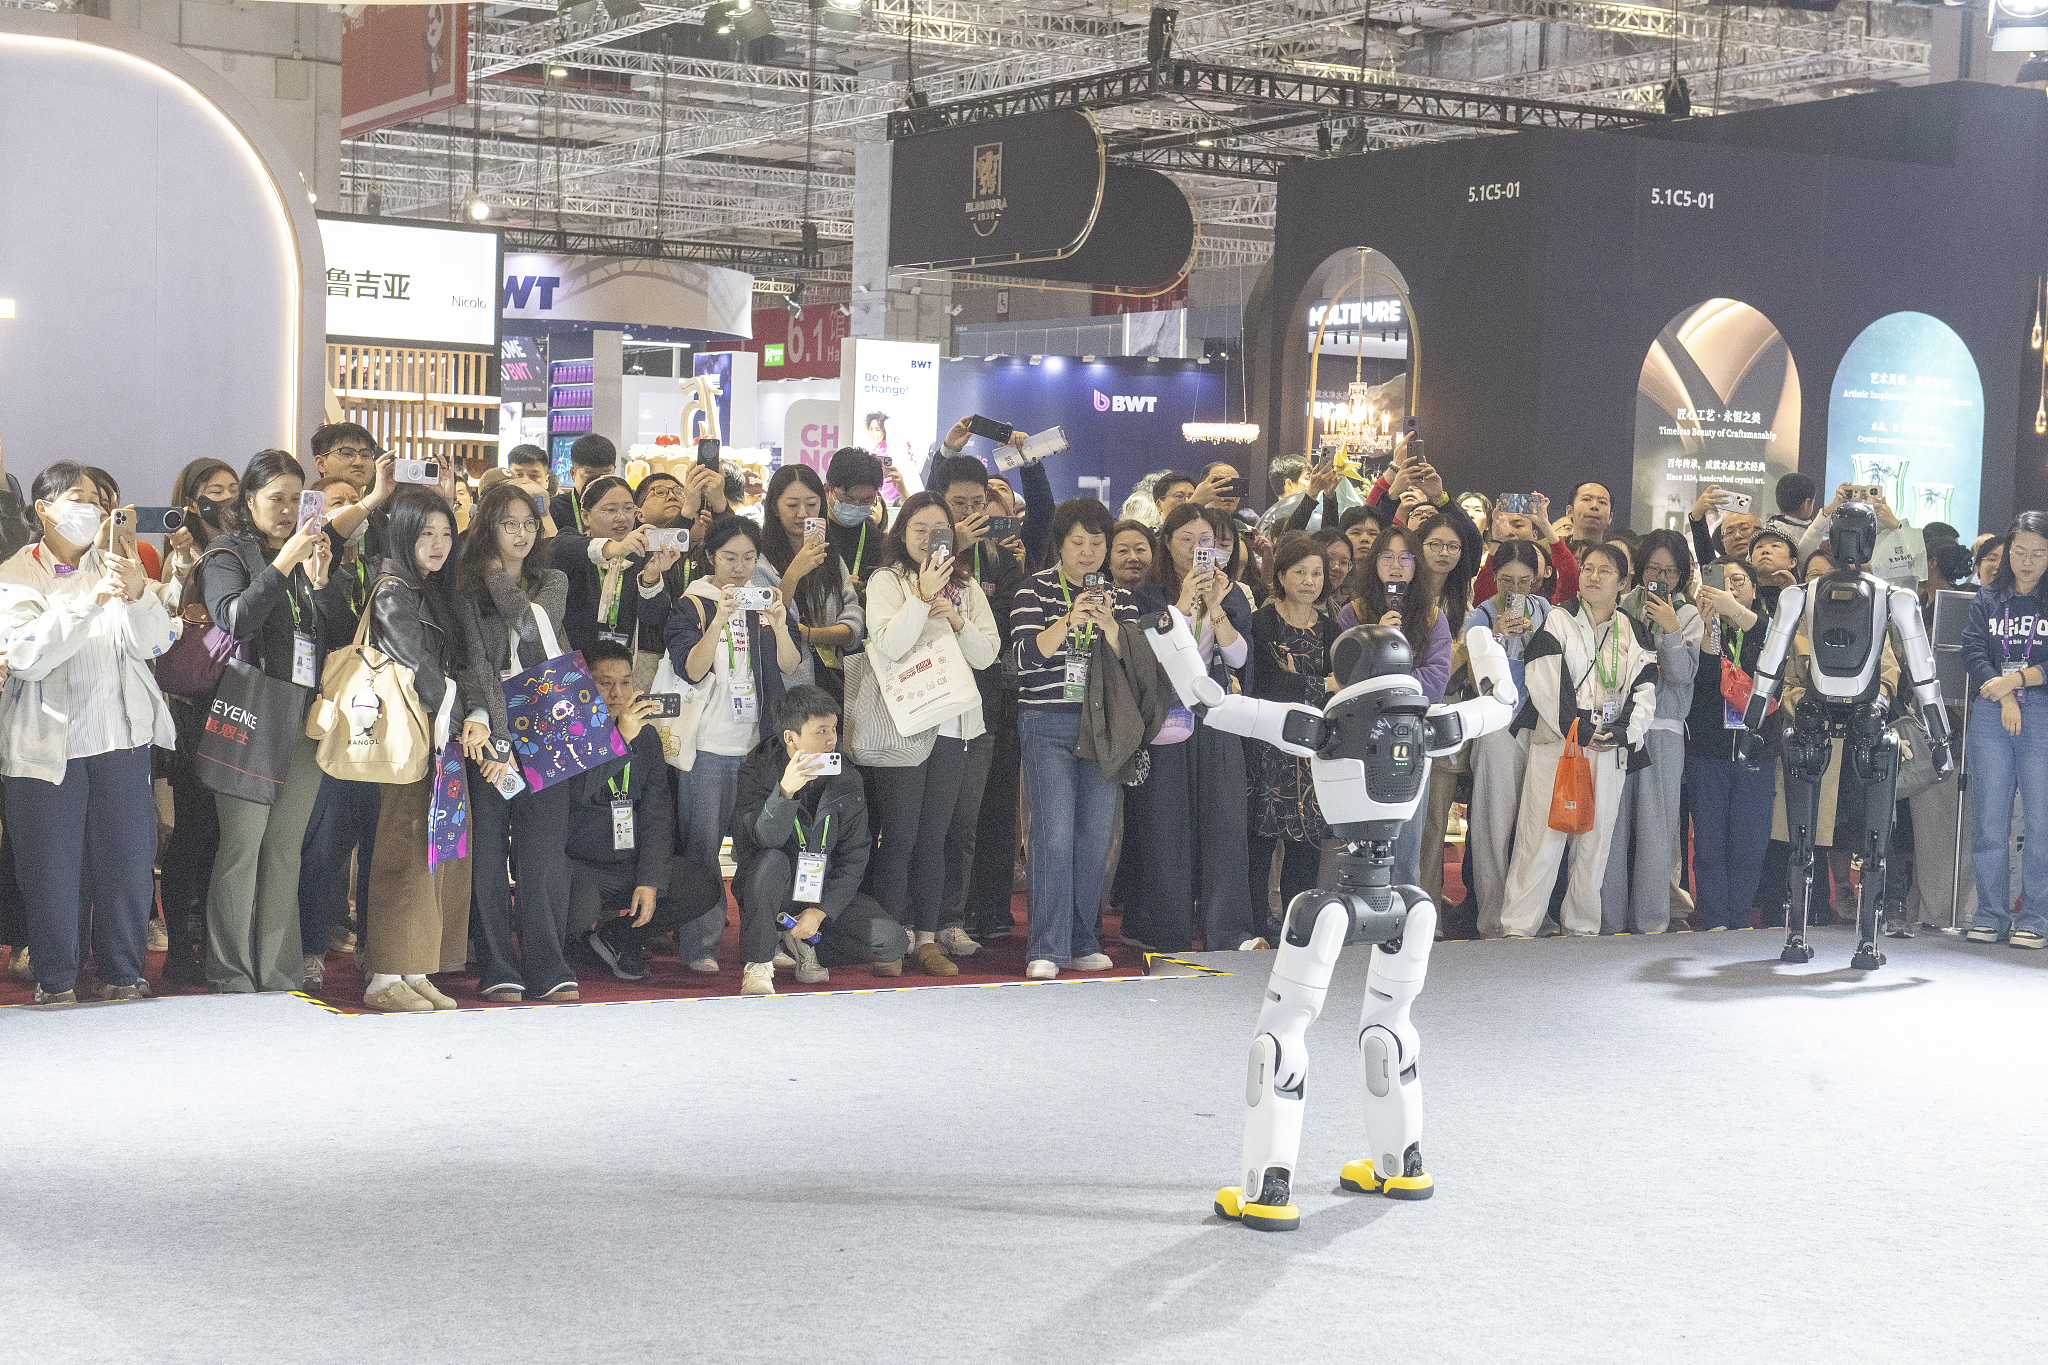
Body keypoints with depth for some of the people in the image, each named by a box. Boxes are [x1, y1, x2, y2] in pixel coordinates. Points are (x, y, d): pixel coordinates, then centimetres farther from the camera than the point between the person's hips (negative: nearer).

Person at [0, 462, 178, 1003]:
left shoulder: (114, 565, 9)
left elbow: (155, 643, 0)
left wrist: (139, 594, -20)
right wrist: (91, 599, -25)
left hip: (121, 736, 3)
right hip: (47, 744, -3)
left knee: (129, 858, 4)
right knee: (50, 866, 1)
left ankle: (122, 972, 16)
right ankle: (55, 979, 14)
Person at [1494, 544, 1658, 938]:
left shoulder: (1635, 633, 14)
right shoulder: (1558, 621, 3)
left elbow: (1645, 691, 9)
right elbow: (1544, 683, -6)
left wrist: (1623, 732, -7)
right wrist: (1578, 729, -13)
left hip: (1611, 748, 4)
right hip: (1558, 743, -4)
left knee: (1596, 839, 4)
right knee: (1543, 837, -9)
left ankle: (1583, 926, 12)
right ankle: (1518, 926, -6)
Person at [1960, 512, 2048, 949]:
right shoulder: (1988, 601, 14)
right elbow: (1974, 652, 3)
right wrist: (2004, 698, -9)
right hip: (1991, 716, 2)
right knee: (1988, 820, 1)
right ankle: (1990, 915, 9)